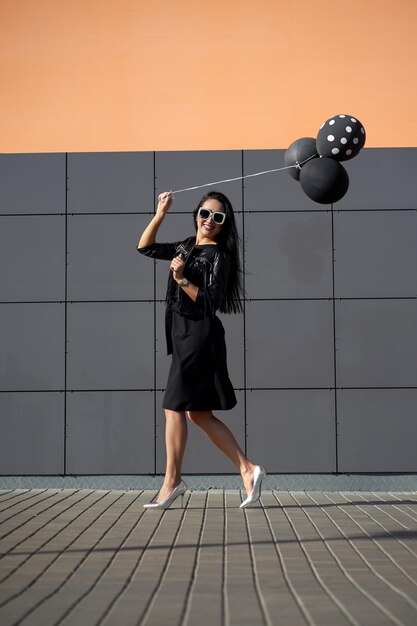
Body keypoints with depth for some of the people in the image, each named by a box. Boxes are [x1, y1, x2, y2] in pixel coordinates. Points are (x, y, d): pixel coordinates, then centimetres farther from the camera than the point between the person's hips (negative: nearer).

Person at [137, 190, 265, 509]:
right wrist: (160, 214, 7)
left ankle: (172, 480, 3)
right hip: (185, 336, 9)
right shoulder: (186, 247, 16)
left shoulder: (219, 255, -7)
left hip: (200, 336, -9)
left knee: (175, 406, -6)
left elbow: (211, 301, -14)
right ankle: (248, 469, 10)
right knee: (199, 413, 8)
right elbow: (146, 247, 18)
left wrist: (182, 279, -24)